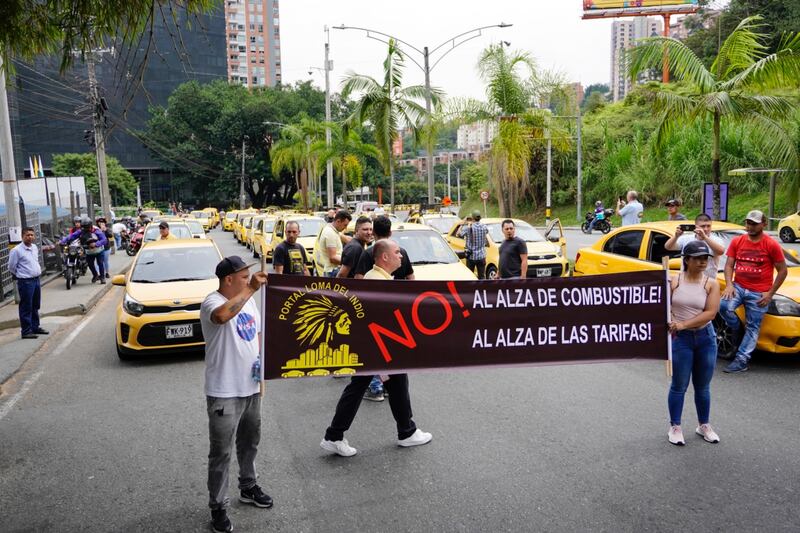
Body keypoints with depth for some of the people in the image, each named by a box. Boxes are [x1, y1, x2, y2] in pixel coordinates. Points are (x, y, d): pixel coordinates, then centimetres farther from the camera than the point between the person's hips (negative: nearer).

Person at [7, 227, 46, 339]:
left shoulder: (35, 247, 8)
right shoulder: (16, 250, -14)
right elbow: (11, 267, -6)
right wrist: (20, 275, 5)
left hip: (36, 280, 7)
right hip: (25, 282, -7)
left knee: (35, 306, 16)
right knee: (26, 308, -2)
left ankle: (35, 327, 28)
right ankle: (26, 331, 4)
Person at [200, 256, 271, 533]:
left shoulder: (248, 300, 7)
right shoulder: (212, 302, -19)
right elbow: (222, 315, -45)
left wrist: (260, 358, 1)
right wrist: (252, 289, -39)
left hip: (251, 387, 8)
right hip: (224, 393, -8)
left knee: (249, 442, 23)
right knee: (221, 452, 3)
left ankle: (248, 487, 43)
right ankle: (218, 507, 18)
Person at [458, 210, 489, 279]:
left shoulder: (468, 227, -13)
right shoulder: (484, 227, -2)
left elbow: (459, 234, -11)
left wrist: (463, 224, 2)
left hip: (471, 256, -3)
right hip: (481, 256, 3)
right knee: (482, 277, 8)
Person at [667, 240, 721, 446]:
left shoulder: (711, 283, -2)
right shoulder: (673, 280, -3)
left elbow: (711, 313, -11)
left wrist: (684, 324, -20)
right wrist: (670, 323, -23)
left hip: (706, 337, 2)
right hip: (680, 338, -2)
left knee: (703, 387, 13)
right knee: (679, 386, 4)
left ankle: (704, 426, 30)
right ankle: (675, 427, 17)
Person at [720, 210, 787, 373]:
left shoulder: (771, 245, -4)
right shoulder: (737, 241, 5)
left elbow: (782, 271, 0)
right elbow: (729, 265, 6)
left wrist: (770, 293, -6)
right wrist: (729, 284, -11)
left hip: (758, 294, -2)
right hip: (738, 286, 3)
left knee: (753, 327, -1)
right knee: (724, 306, -25)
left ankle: (741, 361, 4)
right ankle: (738, 331, 4)